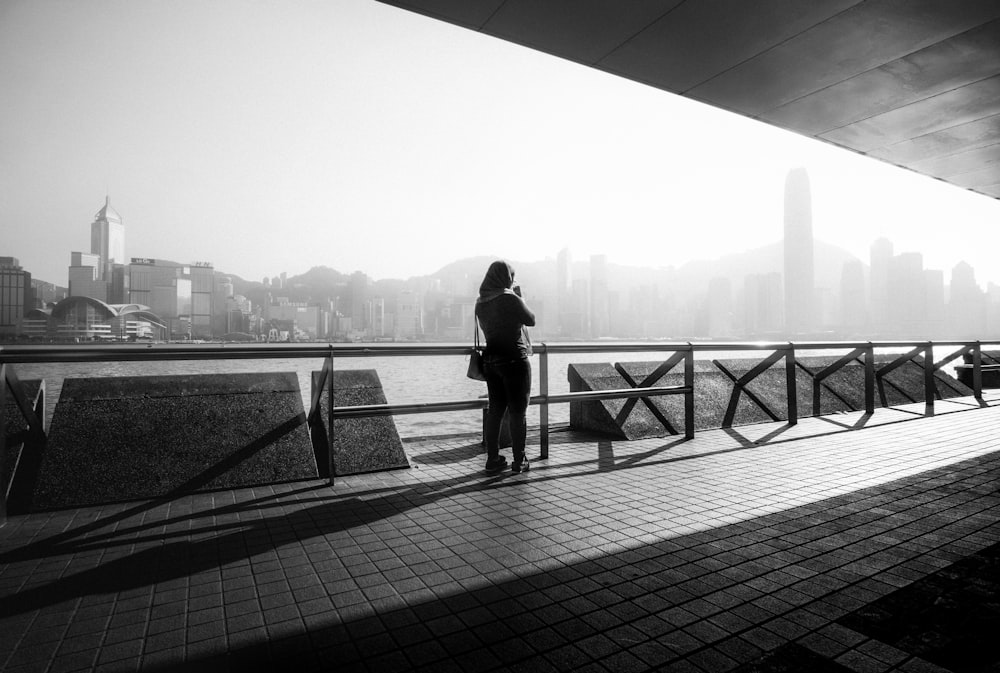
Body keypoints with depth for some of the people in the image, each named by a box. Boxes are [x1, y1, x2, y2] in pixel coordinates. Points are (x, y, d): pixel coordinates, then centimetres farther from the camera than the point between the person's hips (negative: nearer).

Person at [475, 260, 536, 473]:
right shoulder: (509, 298, -15)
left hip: (491, 359, 6)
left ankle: (493, 458, 17)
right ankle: (519, 460, 10)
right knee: (517, 411, 3)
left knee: (495, 410, 13)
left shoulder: (481, 302, 6)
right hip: (513, 359, -6)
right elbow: (531, 320, -4)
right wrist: (520, 296, 6)